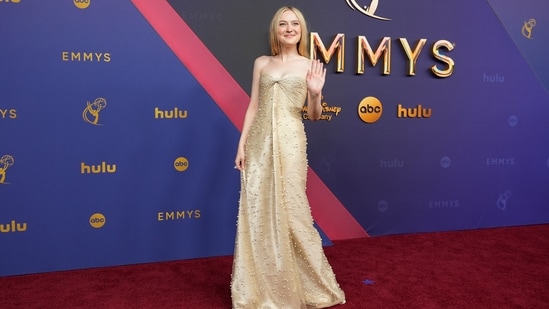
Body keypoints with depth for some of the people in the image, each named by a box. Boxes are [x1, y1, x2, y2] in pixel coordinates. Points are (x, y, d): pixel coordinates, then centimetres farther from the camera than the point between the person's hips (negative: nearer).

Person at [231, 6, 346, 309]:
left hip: (289, 142, -3)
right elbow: (253, 107, 9)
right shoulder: (261, 63, 11)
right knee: (256, 211, 4)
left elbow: (314, 116, 4)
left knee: (289, 211, 1)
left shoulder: (309, 66, 4)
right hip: (260, 142, 3)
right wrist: (242, 143, 3)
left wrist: (316, 94, -16)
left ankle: (300, 284, 21)